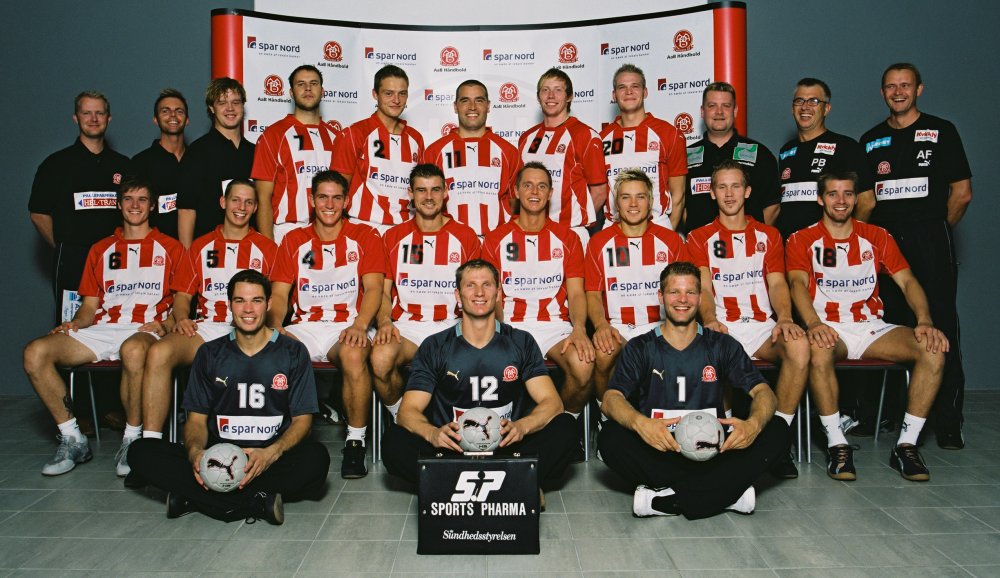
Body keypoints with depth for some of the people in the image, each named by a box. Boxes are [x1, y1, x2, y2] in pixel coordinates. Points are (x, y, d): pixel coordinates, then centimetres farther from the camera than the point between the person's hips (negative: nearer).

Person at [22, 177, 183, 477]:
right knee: (35, 352, -21)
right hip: (101, 330, 5)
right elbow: (90, 305, 21)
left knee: (134, 350, -42)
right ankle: (73, 440, -10)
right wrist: (75, 323, -1)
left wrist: (164, 325, -12)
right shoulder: (101, 249, 25)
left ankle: (132, 439, -23)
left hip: (145, 331, -4)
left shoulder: (169, 248, 13)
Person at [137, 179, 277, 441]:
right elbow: (182, 293, 19)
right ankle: (150, 439, -26)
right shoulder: (201, 246, 23)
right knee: (158, 352, -28)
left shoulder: (267, 248, 16)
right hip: (205, 328, 3)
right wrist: (181, 317, -3)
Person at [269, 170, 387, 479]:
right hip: (304, 327, 3)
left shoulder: (365, 237, 6)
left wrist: (359, 326, -23)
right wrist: (274, 328, -12)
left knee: (354, 354, -37)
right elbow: (279, 294, 9)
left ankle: (355, 442, -22)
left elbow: (373, 287, -5)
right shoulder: (294, 241, 14)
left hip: (347, 328, -2)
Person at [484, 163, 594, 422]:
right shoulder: (496, 240, 9)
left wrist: (579, 328, -16)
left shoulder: (567, 238, 11)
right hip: (511, 326, 0)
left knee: (583, 366, -31)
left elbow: (576, 292, 4)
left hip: (556, 324, 1)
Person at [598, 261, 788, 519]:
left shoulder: (722, 345, 11)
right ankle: (728, 493, -26)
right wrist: (640, 423, -33)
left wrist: (754, 424, -25)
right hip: (658, 452, -2)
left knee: (777, 429, -21)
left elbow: (762, 392, 0)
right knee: (610, 437, -30)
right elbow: (611, 399, -8)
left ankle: (666, 500, -26)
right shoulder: (641, 348, 6)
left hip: (711, 452, 2)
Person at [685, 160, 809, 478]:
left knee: (799, 345, -31)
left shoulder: (769, 235, 18)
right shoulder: (700, 237, 11)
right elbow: (704, 288, -2)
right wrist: (709, 320, -23)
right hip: (722, 328, -2)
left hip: (762, 327, 2)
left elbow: (777, 283, 6)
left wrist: (785, 318, -15)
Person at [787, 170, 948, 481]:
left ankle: (906, 445, -15)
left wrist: (925, 321, -15)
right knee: (818, 351, -39)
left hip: (871, 327, 4)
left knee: (934, 349, -22)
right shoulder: (802, 240, 5)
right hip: (827, 328, -3)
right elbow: (798, 283, -11)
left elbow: (907, 281, 4)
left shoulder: (877, 237, 14)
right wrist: (813, 324, -32)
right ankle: (837, 444, -26)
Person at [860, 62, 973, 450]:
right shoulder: (871, 140, 16)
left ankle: (948, 422, -2)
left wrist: (935, 229, 6)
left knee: (940, 330, -6)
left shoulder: (941, 131, 7)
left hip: (931, 243, -3)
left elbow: (962, 193, 4)